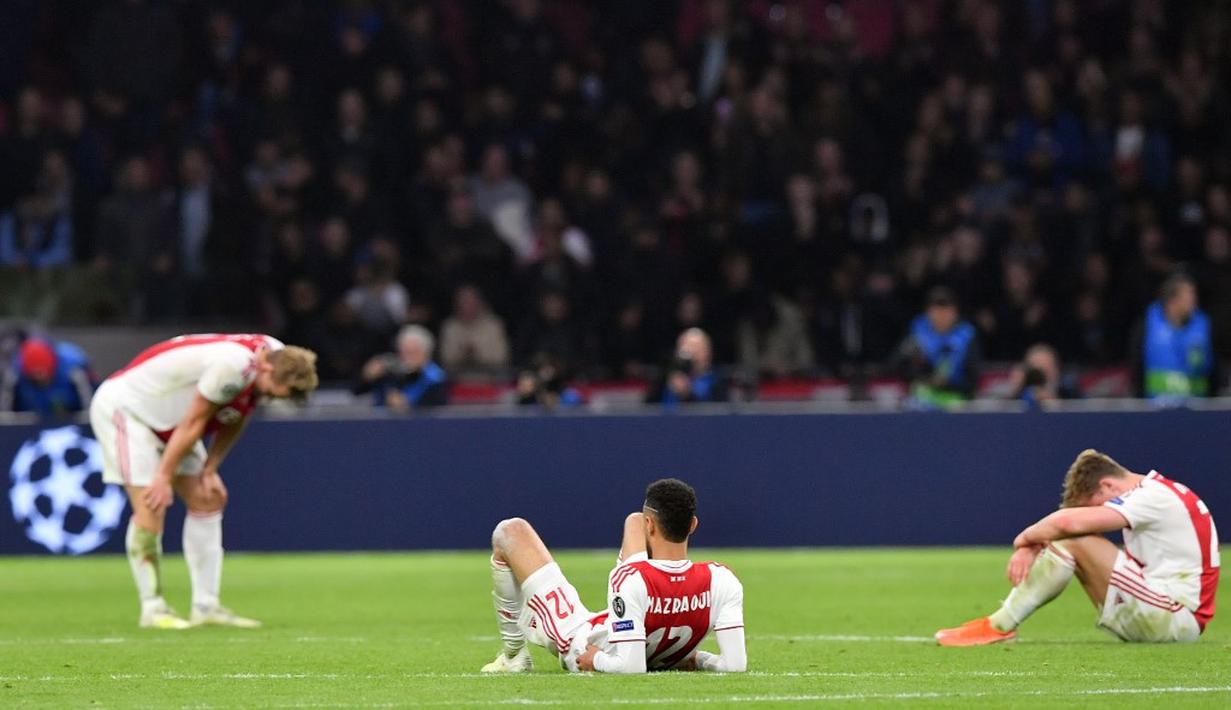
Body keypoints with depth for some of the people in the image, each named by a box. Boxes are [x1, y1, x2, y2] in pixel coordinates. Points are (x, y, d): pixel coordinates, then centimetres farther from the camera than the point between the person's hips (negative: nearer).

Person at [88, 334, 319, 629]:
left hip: (167, 421, 9)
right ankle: (153, 610, -9)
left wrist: (210, 471, -1)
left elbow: (233, 422, 5)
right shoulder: (235, 364, -35)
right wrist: (164, 477, -19)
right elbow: (193, 422, -27)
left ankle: (206, 606, 6)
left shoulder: (277, 359, -8)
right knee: (151, 506, -17)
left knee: (207, 500, 4)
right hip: (123, 405, -9)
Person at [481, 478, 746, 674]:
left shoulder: (629, 580, -41)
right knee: (633, 521, 21)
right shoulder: (721, 581, -30)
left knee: (510, 532, 6)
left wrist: (597, 660, -22)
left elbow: (631, 667, -42)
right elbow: (736, 665, -31)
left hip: (578, 646, -5)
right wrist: (696, 659, -11)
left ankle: (513, 654, 16)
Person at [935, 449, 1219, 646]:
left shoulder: (1153, 497, -15)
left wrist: (1026, 538, -8)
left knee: (1072, 542, -17)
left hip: (1176, 620, -10)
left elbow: (1069, 522, -26)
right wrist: (1030, 548, -3)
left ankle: (1000, 626, -10)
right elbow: (1068, 522, 14)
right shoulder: (1156, 492, 15)